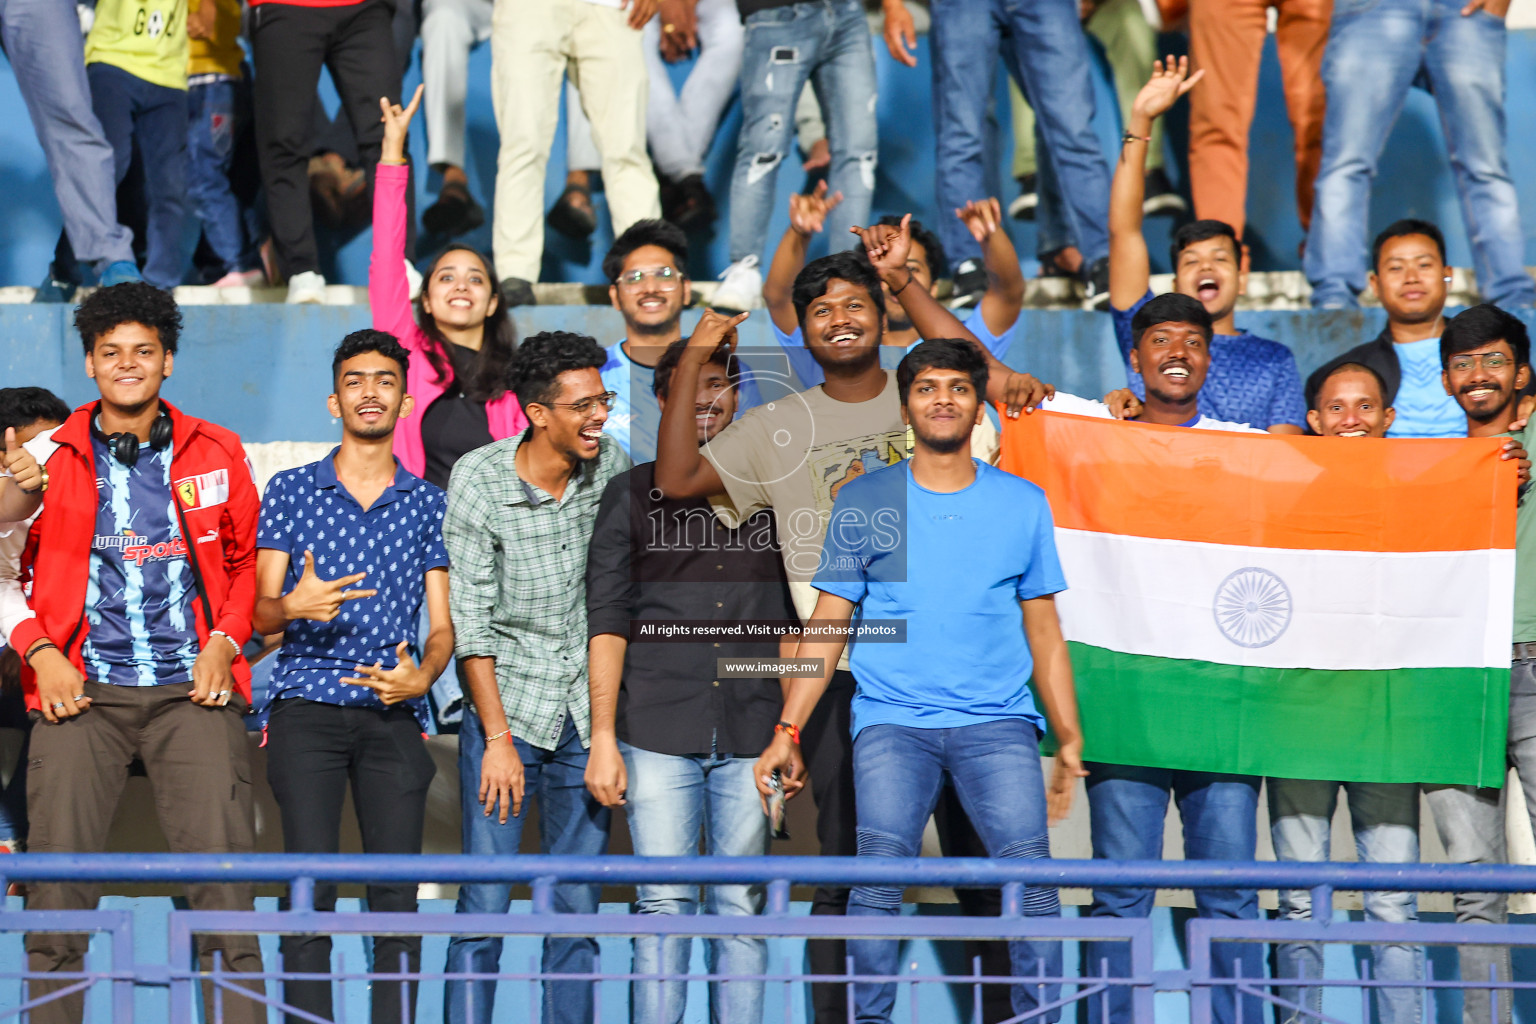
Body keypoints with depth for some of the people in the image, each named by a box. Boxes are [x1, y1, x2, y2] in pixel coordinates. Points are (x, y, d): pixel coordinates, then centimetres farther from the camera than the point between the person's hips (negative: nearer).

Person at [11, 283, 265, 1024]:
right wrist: (41, 652, -1)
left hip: (193, 687, 0)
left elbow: (248, 561, 18)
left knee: (221, 863, -10)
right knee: (57, 870, -7)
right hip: (83, 690, 0)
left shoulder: (215, 454, 10)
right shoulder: (48, 458, 7)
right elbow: (12, 570, 13)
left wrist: (225, 642, 2)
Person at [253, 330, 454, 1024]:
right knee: (310, 889, -9)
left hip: (394, 713, 2)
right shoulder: (290, 491, 8)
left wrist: (421, 676, -10)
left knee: (396, 894, -3)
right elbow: (260, 612, 5)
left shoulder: (428, 503, 13)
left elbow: (442, 625, 11)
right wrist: (292, 607, -19)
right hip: (306, 706, -1)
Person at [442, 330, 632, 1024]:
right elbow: (470, 619, -10)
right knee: (485, 906, -6)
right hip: (506, 706, -3)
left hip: (586, 718, 3)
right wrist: (498, 738, -13)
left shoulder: (614, 467, 0)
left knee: (577, 910, 5)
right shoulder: (479, 480, -10)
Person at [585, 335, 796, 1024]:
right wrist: (603, 738, -4)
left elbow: (793, 620, 16)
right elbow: (606, 623, 5)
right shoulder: (633, 494, 9)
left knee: (741, 910, 2)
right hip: (659, 733, -1)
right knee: (665, 906, -4)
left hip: (750, 734, 1)